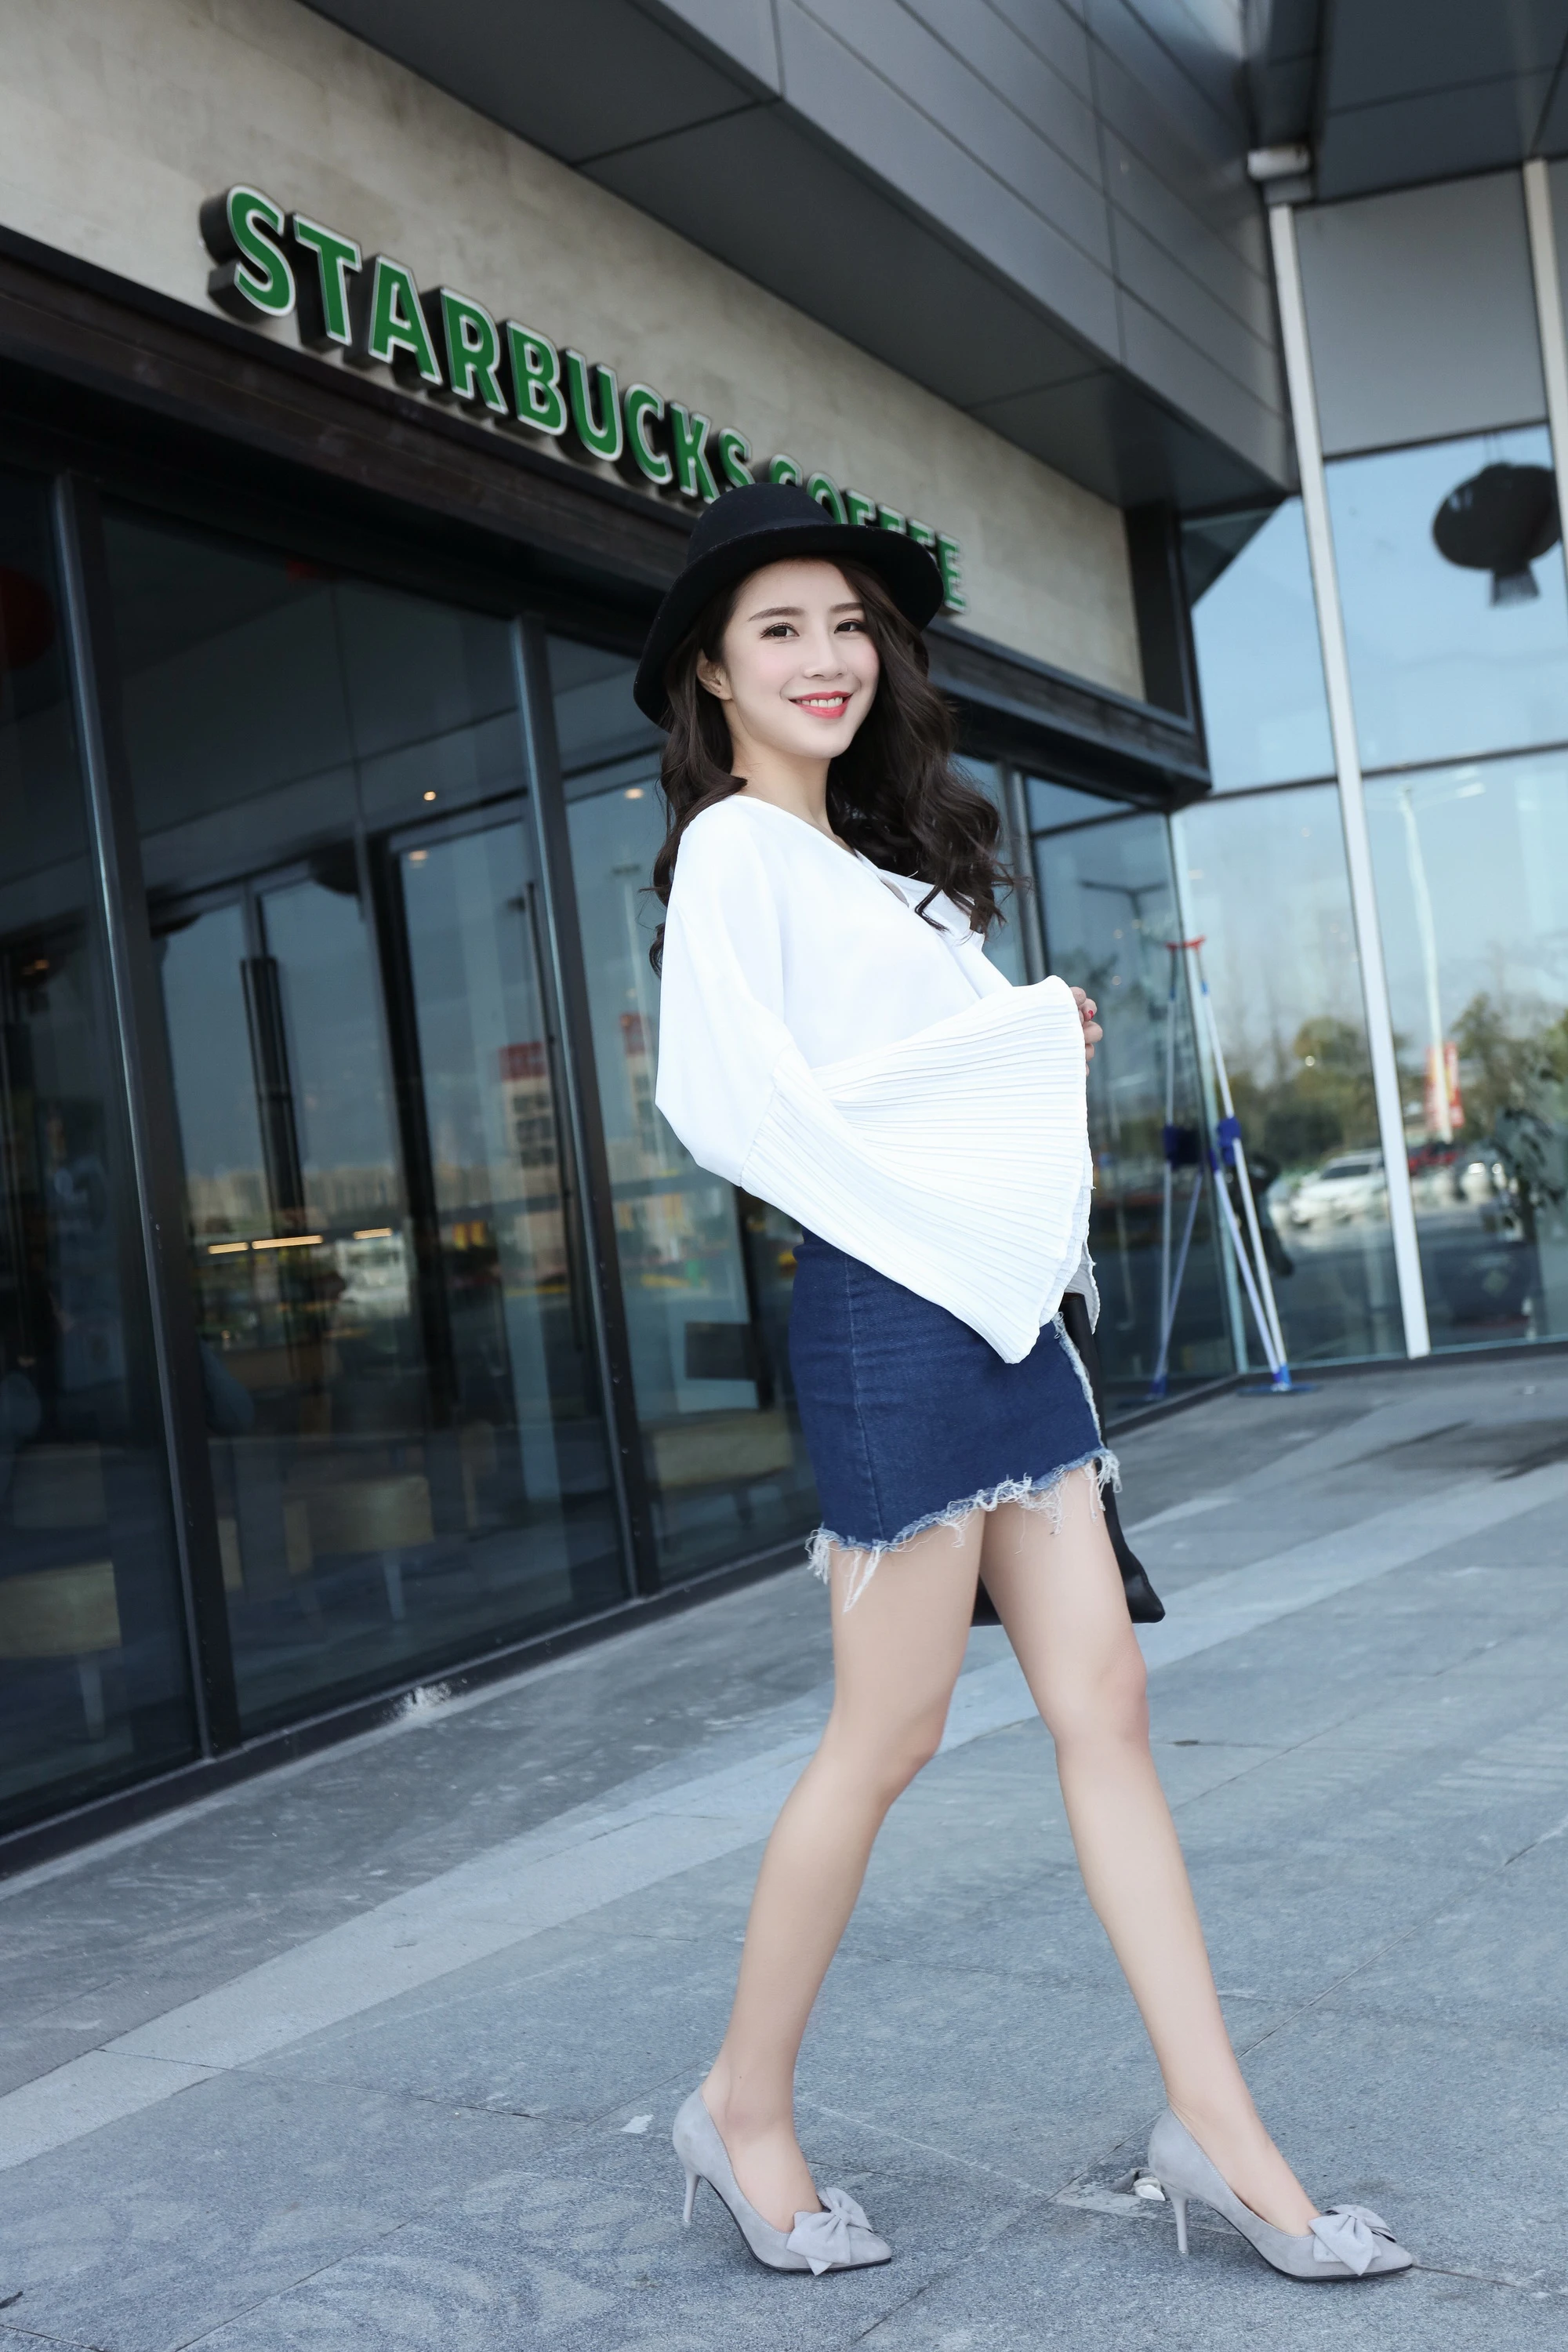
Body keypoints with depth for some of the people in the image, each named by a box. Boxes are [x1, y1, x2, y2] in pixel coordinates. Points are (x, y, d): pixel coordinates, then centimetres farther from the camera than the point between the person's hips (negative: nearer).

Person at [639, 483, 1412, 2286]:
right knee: (886, 1735, -1)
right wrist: (1025, 1037, -10)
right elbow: (732, 1105, -17)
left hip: (1004, 1306, 9)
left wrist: (1040, 1048, 6)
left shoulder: (878, 855, 21)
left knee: (1102, 1705, 6)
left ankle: (1215, 2125, 14)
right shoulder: (734, 848, -6)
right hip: (892, 1308, -9)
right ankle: (746, 2110, 18)